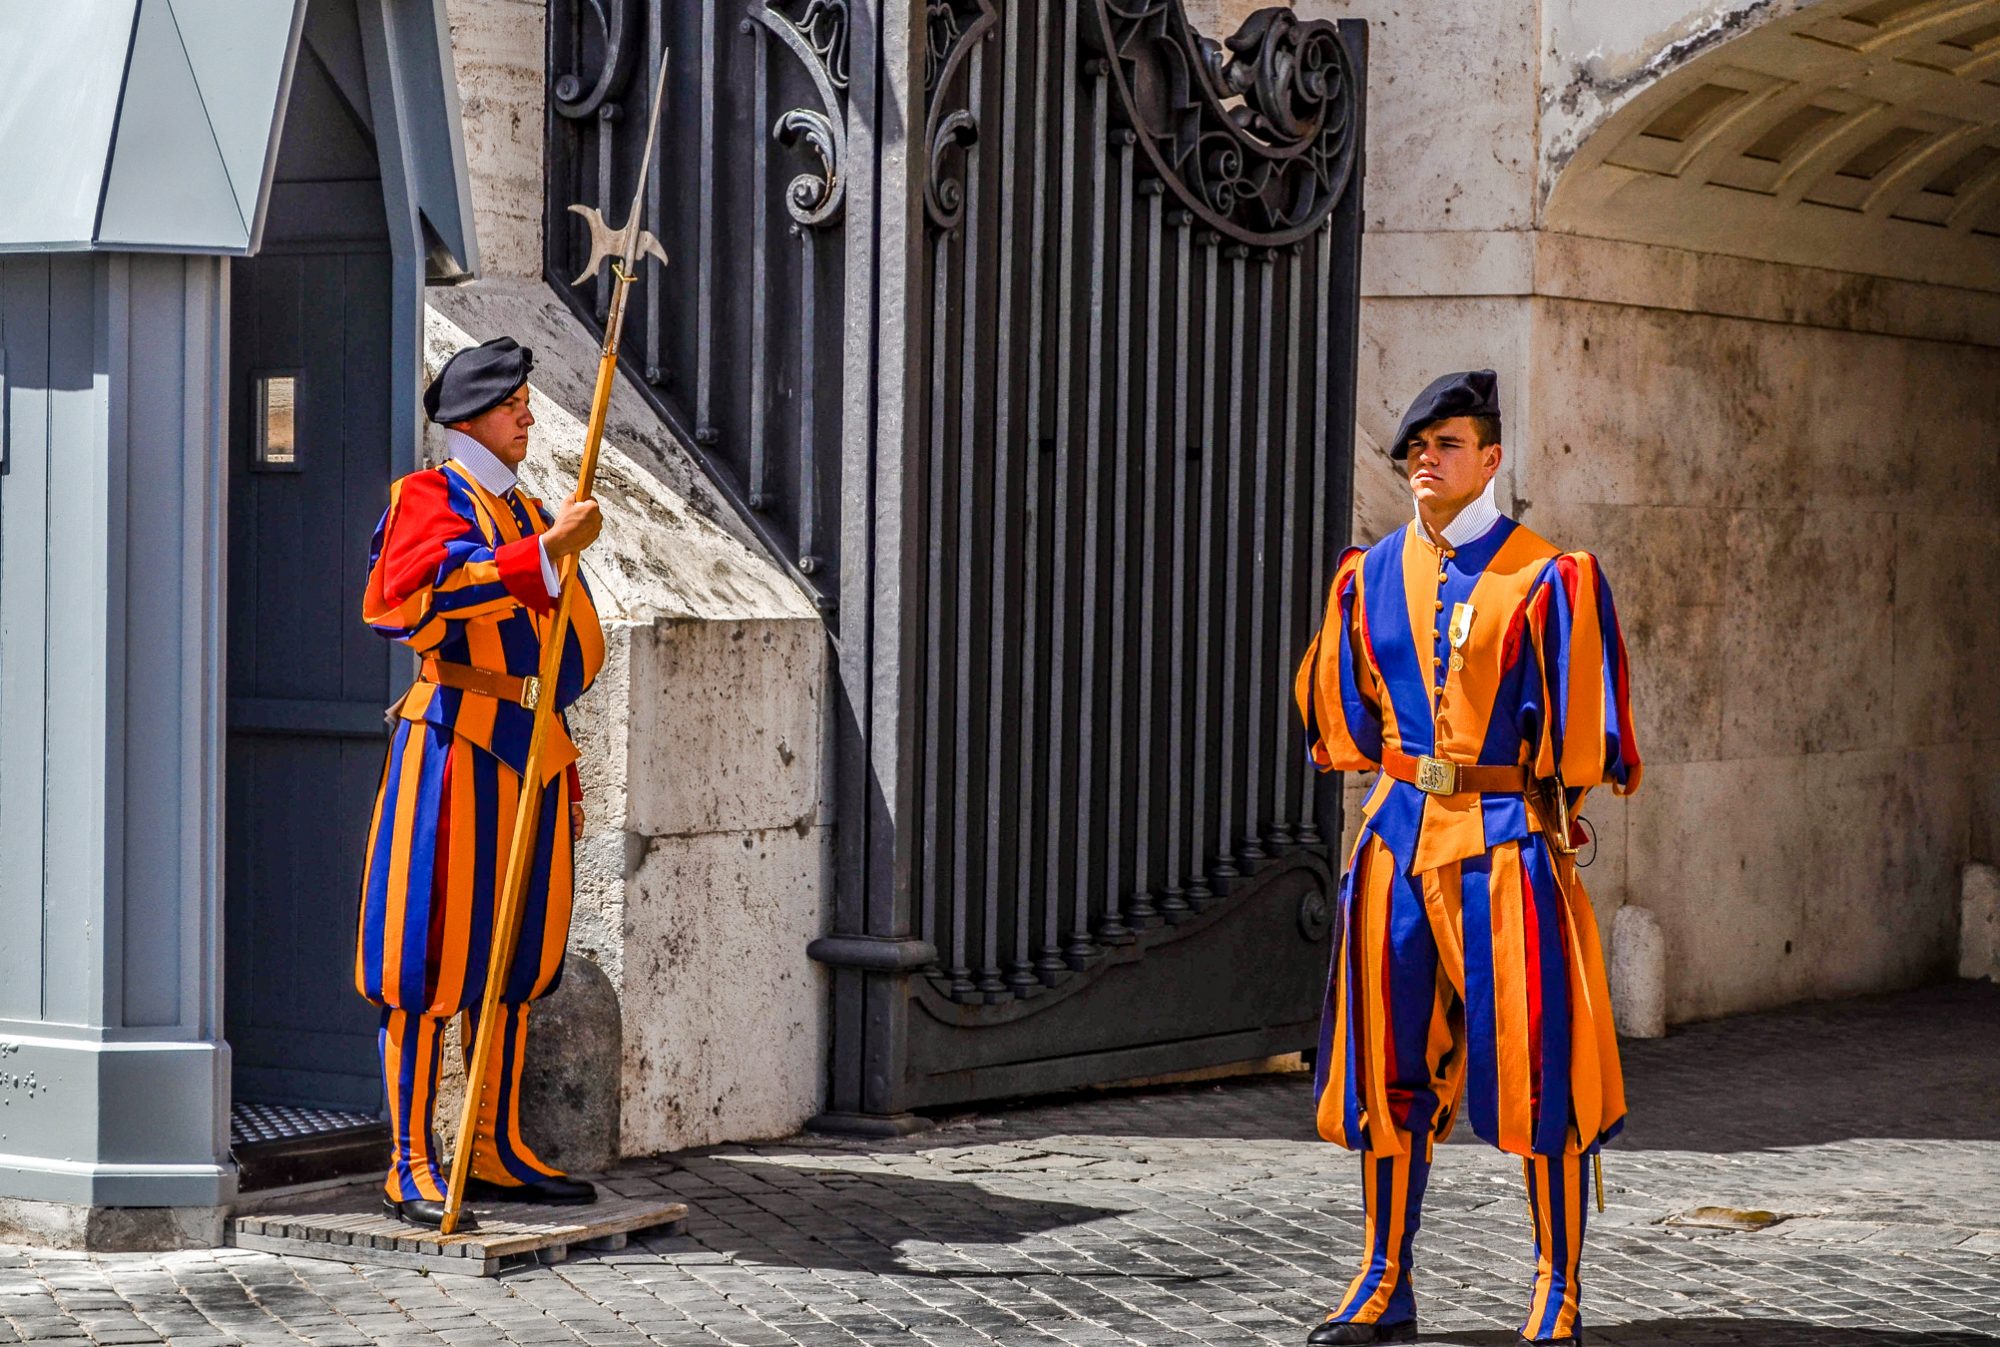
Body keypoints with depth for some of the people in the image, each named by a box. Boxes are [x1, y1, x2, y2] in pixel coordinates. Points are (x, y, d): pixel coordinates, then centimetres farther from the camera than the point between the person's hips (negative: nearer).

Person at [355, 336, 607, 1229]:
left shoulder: (526, 511, 21)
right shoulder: (430, 497, -3)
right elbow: (428, 586, -24)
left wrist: (560, 763, 23)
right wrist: (546, 552, -28)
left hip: (528, 751, 8)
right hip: (453, 740, -8)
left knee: (515, 958, 10)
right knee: (433, 956, -7)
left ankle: (498, 1154, 16)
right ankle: (414, 1167, -6)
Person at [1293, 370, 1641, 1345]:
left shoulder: (1548, 577, -6)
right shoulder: (1370, 577, 8)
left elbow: (1584, 724, -4)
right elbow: (1341, 707, 20)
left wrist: (1545, 791, 1)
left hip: (1507, 841, -4)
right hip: (1399, 837, 5)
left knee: (1537, 1065, -5)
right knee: (1390, 1063, 7)